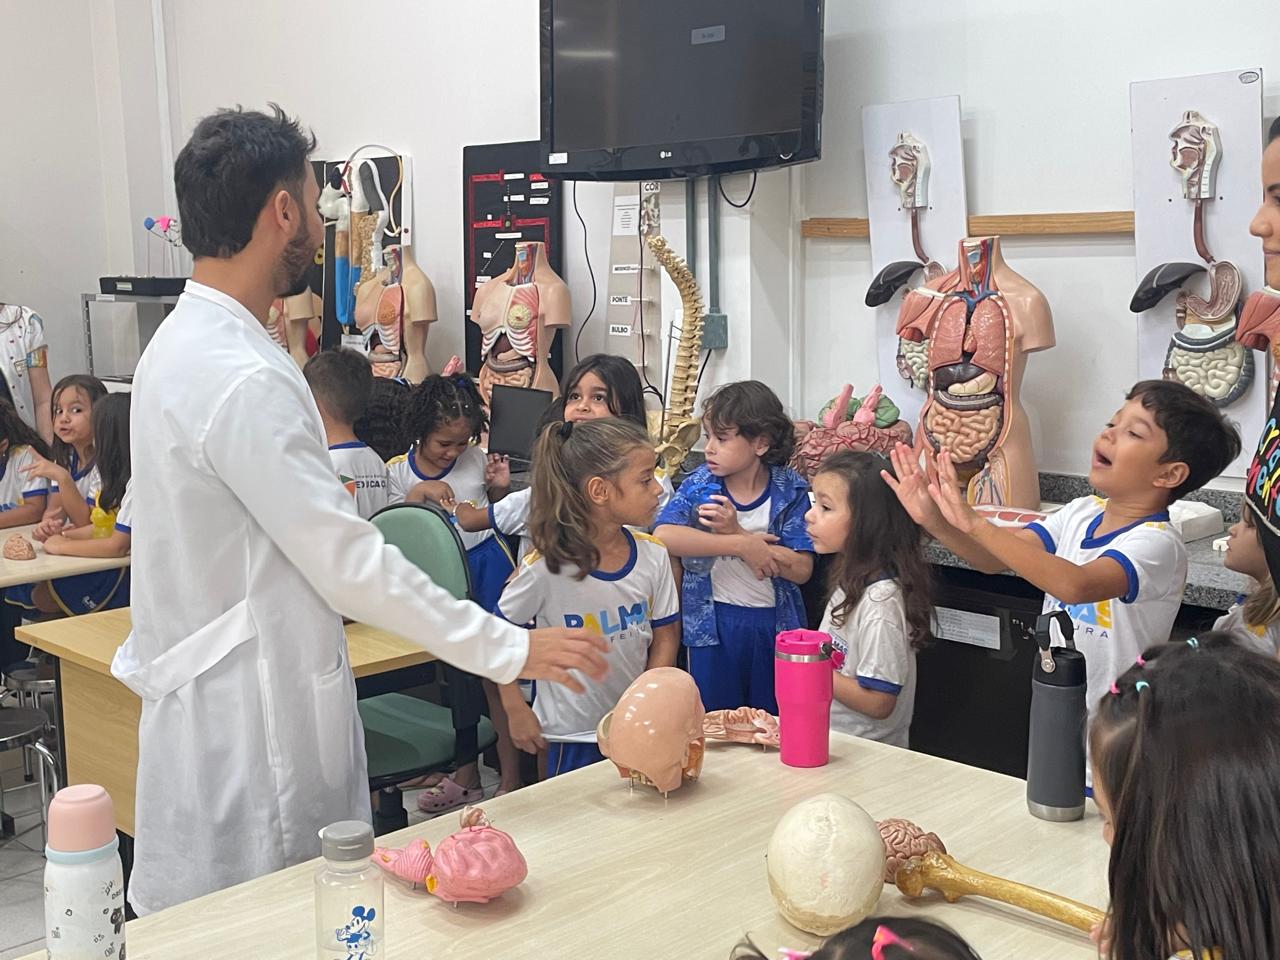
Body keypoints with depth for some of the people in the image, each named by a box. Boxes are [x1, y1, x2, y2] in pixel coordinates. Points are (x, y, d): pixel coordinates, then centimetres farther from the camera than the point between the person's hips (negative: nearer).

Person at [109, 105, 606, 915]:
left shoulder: (185, 343, 9)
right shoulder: (242, 379, -24)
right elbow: (351, 565, -24)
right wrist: (510, 650, -18)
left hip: (221, 690, 10)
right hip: (248, 719, -10)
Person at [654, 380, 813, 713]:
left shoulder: (790, 491, -7)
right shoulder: (699, 484, -5)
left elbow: (801, 569, -14)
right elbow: (662, 536, -22)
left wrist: (736, 531, -22)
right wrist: (742, 545, -25)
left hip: (774, 625, 0)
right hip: (713, 623, 0)